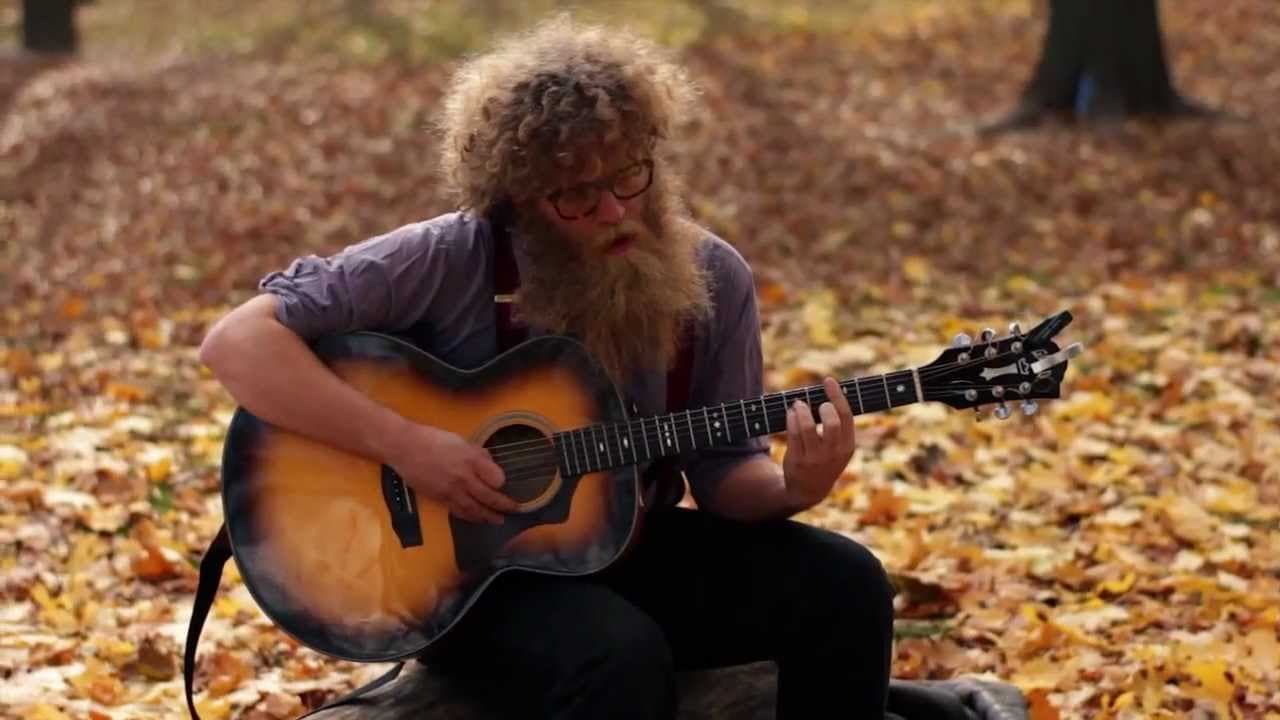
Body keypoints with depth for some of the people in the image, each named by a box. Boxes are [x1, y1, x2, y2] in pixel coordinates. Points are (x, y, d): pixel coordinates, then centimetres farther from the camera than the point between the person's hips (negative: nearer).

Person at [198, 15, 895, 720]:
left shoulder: (714, 279, -4)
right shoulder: (447, 262, -16)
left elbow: (722, 467, 3)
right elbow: (237, 341, -20)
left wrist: (791, 489, -21)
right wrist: (405, 444, -28)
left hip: (635, 550, 5)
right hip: (462, 566, -4)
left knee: (846, 587, -16)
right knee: (622, 658, -35)